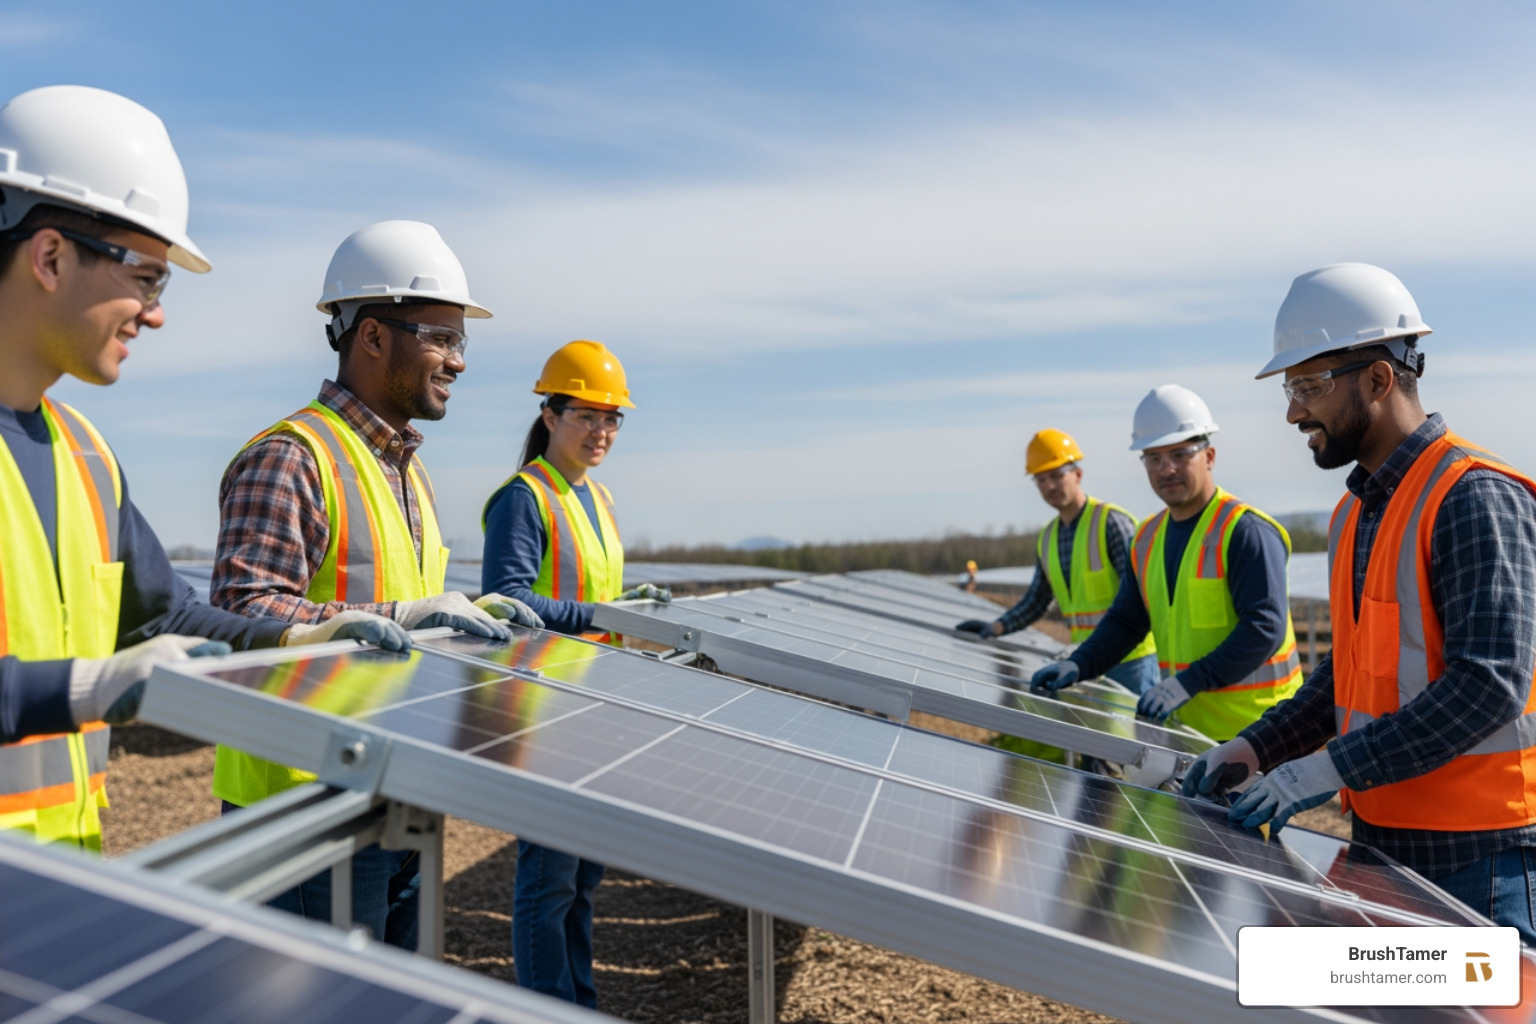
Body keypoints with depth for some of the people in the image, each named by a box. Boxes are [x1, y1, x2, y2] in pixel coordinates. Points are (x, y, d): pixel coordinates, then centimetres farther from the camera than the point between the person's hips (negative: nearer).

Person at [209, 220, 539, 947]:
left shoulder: (405, 466, 16)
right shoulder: (290, 459, -16)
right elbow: (244, 617, -24)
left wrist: (466, 612, 7)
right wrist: (403, 617, -28)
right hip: (304, 800, -9)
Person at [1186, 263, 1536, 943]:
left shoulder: (1474, 499, -16)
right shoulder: (1356, 510, 11)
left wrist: (1328, 769, -24)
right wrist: (1255, 748, 5)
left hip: (1472, 852, -8)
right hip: (1380, 835, 8)